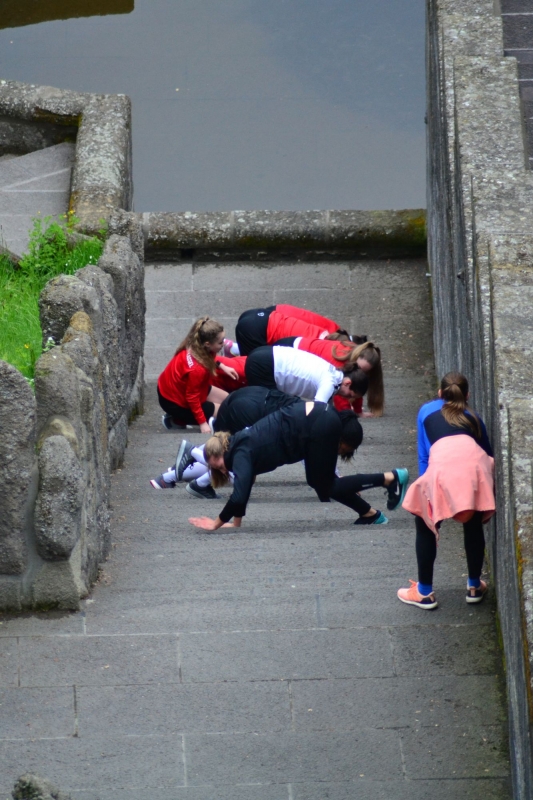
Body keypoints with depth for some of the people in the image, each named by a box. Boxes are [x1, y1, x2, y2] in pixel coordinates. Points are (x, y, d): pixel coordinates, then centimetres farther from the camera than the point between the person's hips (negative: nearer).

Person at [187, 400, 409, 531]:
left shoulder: (241, 454, -11)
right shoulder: (241, 444, 13)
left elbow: (239, 496, -19)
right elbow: (242, 491, 21)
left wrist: (216, 524, -10)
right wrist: (236, 523, 19)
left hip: (320, 425, -9)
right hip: (316, 419, 9)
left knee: (325, 488, 3)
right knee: (318, 482, 19)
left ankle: (391, 478, 8)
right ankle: (371, 514, 24)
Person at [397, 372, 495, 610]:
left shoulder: (427, 411, 31)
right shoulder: (473, 416, 34)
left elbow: (423, 455, 25)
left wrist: (426, 482, 33)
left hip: (443, 465, -2)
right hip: (475, 463, 2)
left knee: (425, 526, 21)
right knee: (474, 525, 27)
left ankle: (424, 593, 26)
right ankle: (474, 587, 38)